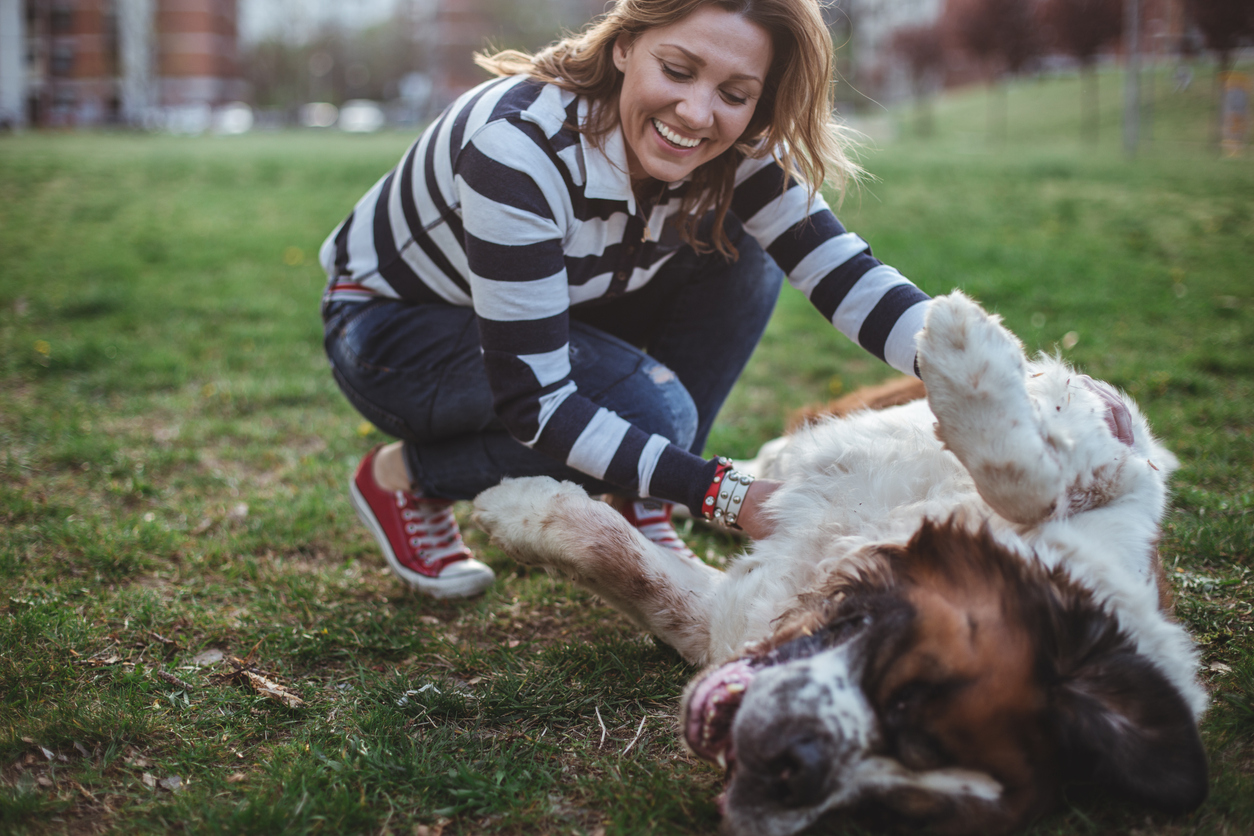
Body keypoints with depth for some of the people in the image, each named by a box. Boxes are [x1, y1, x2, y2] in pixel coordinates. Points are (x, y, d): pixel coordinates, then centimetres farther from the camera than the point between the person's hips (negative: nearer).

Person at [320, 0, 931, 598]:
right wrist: (727, 495, -40)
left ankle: (638, 512, -4)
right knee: (650, 409, -29)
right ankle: (404, 477, -5)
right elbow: (533, 402, -36)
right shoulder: (518, 147, -37)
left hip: (555, 308, 6)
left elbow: (843, 271, -20)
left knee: (738, 257, -16)